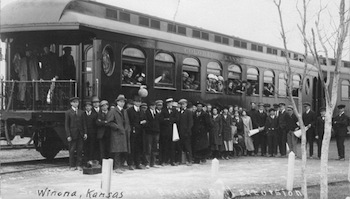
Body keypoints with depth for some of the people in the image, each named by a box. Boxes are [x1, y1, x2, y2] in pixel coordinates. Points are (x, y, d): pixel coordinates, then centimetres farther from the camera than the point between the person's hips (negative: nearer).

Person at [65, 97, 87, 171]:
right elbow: (66, 125, -3)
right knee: (72, 150, 2)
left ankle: (79, 165, 9)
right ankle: (72, 166, 9)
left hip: (80, 134, 3)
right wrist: (68, 135, -10)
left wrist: (85, 133, 2)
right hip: (72, 134, -3)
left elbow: (83, 123, 12)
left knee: (80, 150, 3)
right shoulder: (68, 113, 0)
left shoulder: (81, 112, 12)